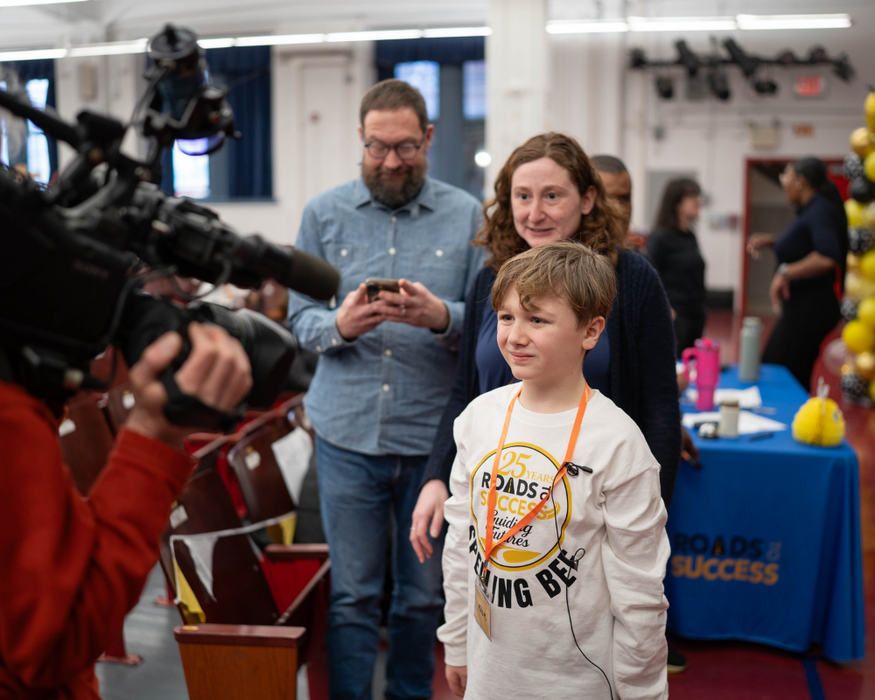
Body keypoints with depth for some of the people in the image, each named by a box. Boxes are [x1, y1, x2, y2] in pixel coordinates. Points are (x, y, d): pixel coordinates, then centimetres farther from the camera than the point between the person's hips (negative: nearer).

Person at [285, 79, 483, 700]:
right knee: (352, 596, 6)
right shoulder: (324, 213, 7)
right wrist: (340, 325, -16)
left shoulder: (467, 216, 4)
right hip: (348, 435, 0)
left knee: (424, 595, 12)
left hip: (434, 437, 0)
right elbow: (299, 316, 5)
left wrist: (442, 317, -21)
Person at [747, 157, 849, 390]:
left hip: (810, 308, -10)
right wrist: (772, 240, 16)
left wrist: (785, 273, -24)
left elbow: (827, 258, -32)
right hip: (802, 307, 10)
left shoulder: (820, 211, -17)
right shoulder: (810, 210, 14)